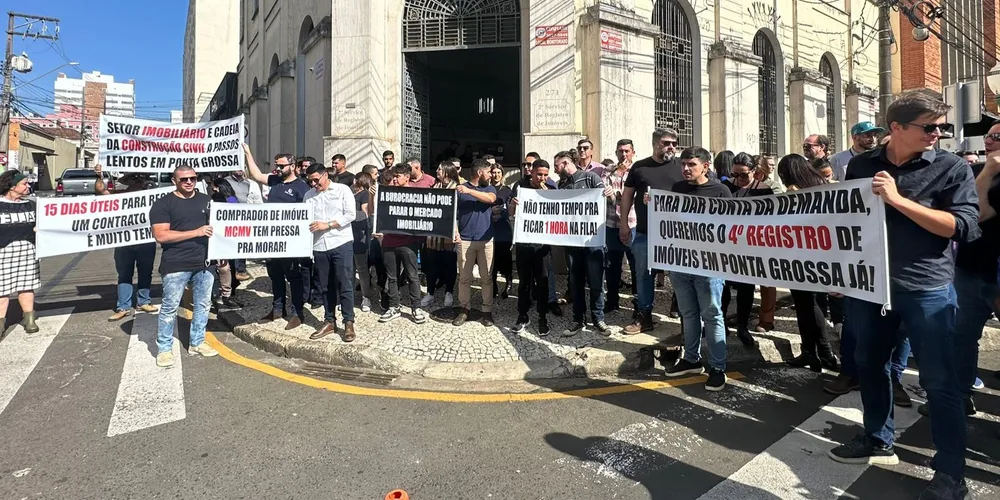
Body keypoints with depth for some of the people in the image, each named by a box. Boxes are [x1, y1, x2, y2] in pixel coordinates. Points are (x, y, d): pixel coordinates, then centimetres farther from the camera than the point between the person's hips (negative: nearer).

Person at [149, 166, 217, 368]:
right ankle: (164, 349, 14)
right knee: (170, 308, 1)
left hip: (204, 263, 5)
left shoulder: (206, 200, 12)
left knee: (203, 305, 12)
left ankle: (197, 343, 26)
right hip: (176, 266, -5)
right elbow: (161, 236, -13)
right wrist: (196, 232, -18)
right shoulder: (163, 204, -4)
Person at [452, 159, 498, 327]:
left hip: (486, 239, 2)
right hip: (465, 239, -1)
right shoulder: (461, 188, 4)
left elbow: (490, 199, -13)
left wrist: (469, 191, -23)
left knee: (487, 277, 4)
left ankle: (487, 311, 12)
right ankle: (463, 309, 15)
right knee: (464, 277, 5)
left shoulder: (489, 188, 10)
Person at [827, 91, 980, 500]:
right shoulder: (861, 165, 5)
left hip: (927, 288, -3)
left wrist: (897, 200, -21)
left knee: (939, 381, 2)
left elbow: (965, 227, -14)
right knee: (869, 365, 15)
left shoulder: (952, 168, -4)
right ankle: (879, 440, 34)